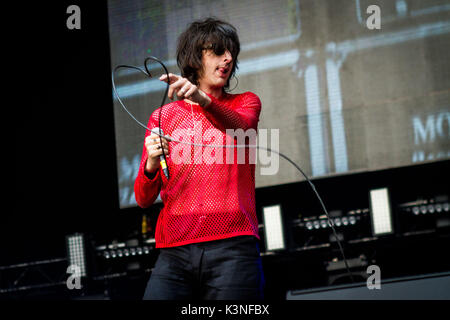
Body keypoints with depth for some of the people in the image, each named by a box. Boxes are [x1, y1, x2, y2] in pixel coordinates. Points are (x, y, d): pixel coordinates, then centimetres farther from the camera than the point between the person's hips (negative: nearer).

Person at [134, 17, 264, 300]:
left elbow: (240, 126, -13)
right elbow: (144, 199, 10)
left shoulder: (245, 103, 15)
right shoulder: (162, 117, 16)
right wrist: (151, 165, -12)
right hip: (174, 253, 1)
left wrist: (203, 100, -33)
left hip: (232, 247, -1)